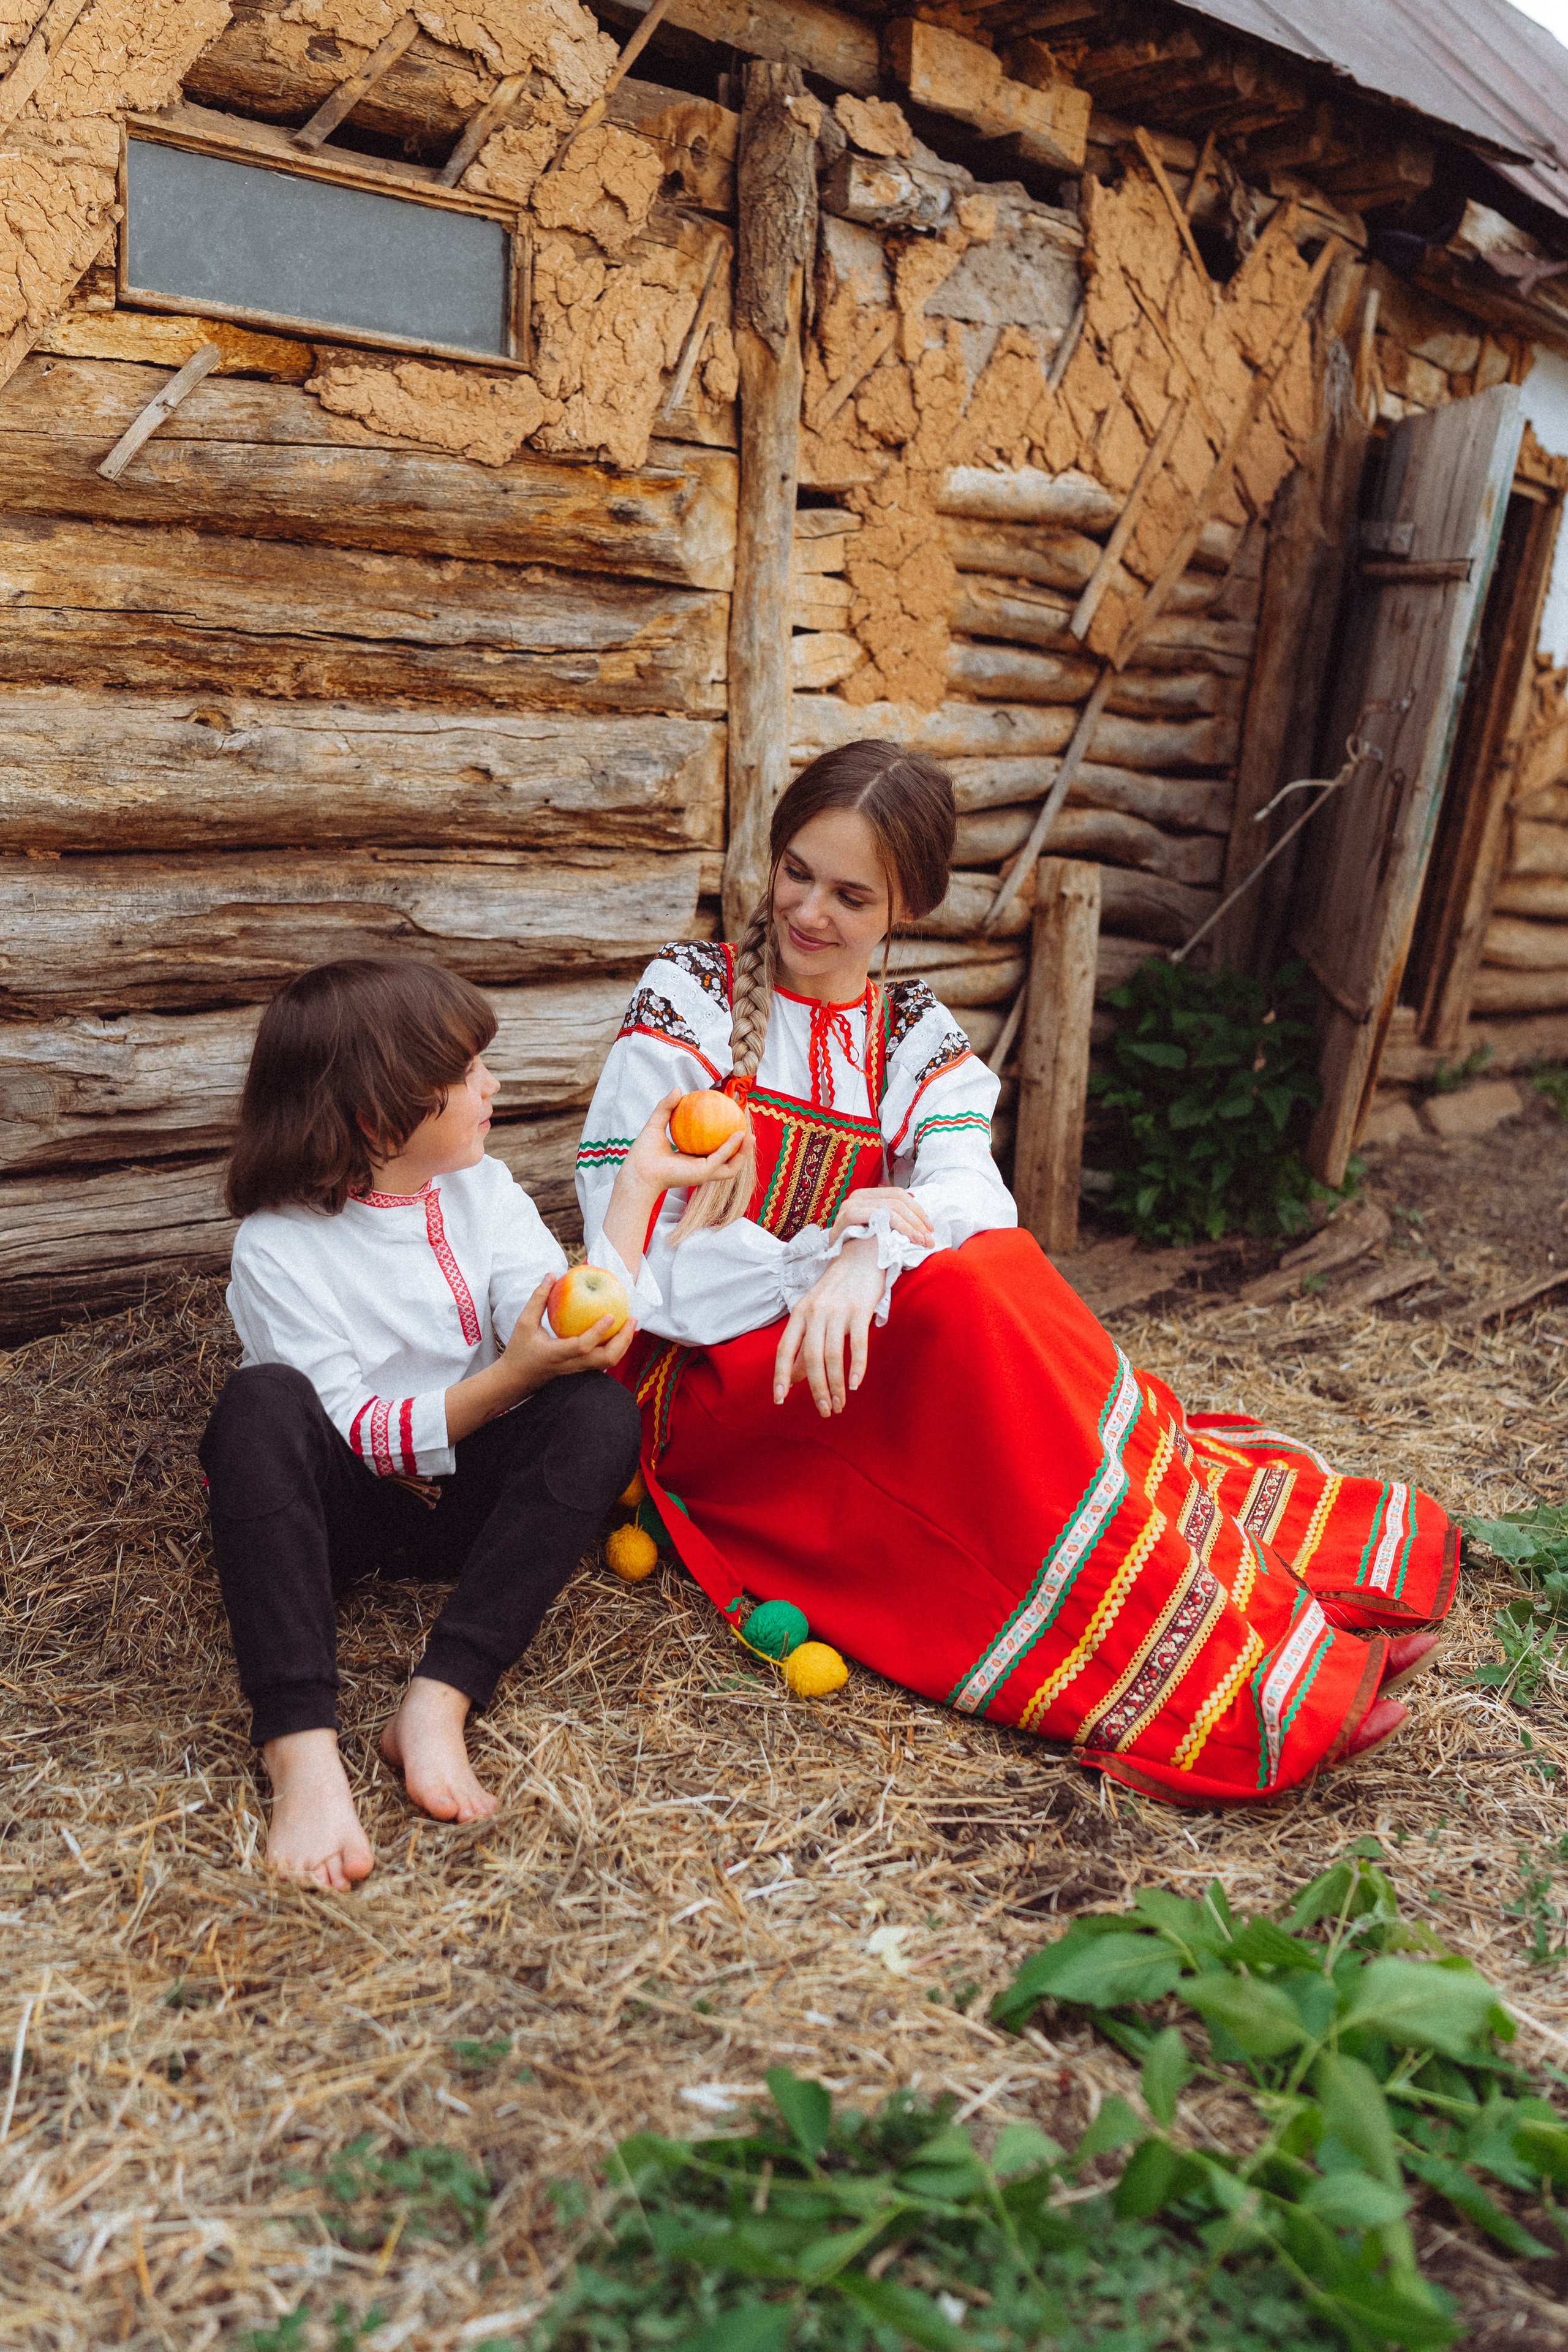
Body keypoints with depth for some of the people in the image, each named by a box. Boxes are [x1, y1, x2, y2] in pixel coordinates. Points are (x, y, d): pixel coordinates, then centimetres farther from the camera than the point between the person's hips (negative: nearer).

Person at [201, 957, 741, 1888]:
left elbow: (576, 1338, -10)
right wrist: (509, 1377, -31)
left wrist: (639, 1188, -16)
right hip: (341, 1502, -3)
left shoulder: (486, 1192, 3)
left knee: (600, 1411, -25)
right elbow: (353, 1434, -18)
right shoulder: (276, 1246, -11)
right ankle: (302, 1750, -42)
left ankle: (439, 1702, -33)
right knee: (264, 1401, -34)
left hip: (467, 1493, 4)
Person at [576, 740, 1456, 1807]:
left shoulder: (920, 1040, 8)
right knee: (968, 1291, -31)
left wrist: (870, 1251, -34)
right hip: (706, 1381, -4)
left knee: (991, 1269, -28)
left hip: (871, 1344, 4)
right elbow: (622, 1246, -13)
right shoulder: (687, 998, -3)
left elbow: (972, 1196, -13)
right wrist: (831, 1247, -23)